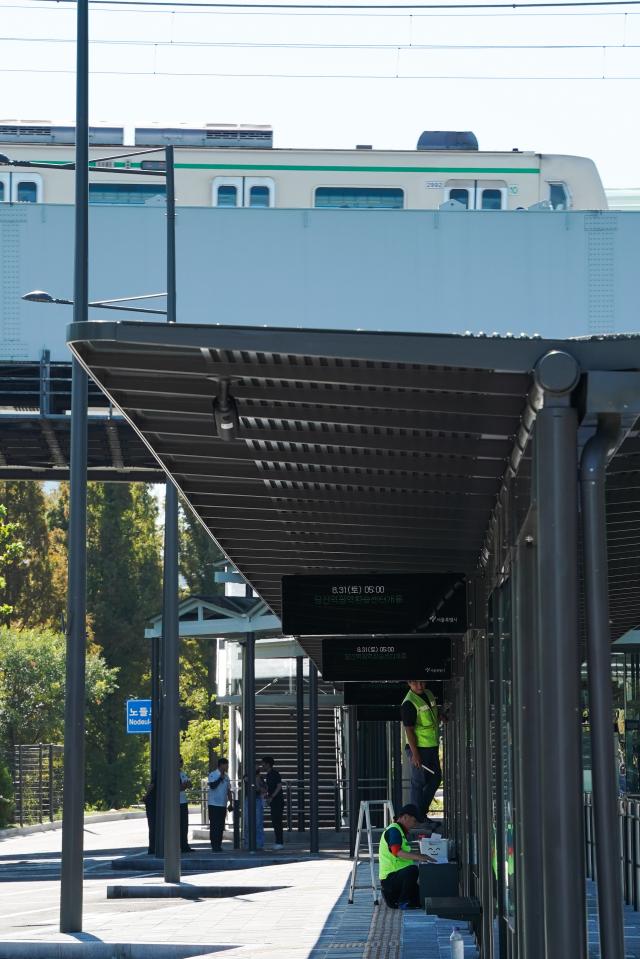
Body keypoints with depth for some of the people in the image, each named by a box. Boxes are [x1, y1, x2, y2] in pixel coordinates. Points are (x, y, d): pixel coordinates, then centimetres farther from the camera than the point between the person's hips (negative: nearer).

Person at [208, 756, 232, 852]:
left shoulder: (226, 777, 14)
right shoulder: (213, 774, -5)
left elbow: (228, 791, 18)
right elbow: (212, 786, -21)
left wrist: (230, 803, 13)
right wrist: (220, 778, -19)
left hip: (223, 805, 6)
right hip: (214, 804, -6)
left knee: (221, 826, 7)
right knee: (214, 826, -6)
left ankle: (219, 845, 12)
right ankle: (214, 846, -5)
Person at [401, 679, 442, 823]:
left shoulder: (429, 694, 8)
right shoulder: (409, 703, -19)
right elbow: (409, 730, -19)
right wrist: (414, 754, -21)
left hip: (431, 746, 9)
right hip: (419, 748, -9)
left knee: (436, 778, 14)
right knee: (419, 782, -2)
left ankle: (422, 811, 25)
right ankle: (417, 816, 7)